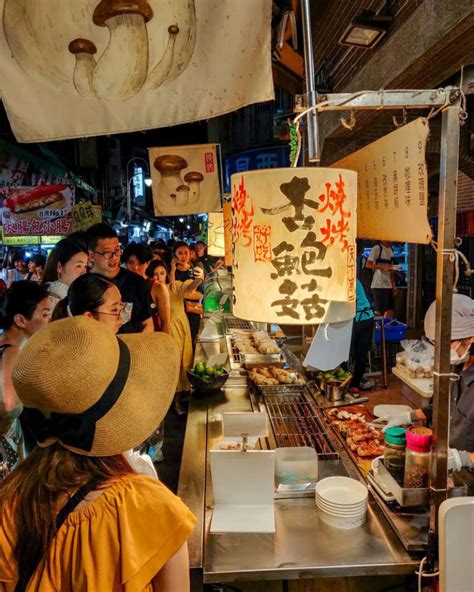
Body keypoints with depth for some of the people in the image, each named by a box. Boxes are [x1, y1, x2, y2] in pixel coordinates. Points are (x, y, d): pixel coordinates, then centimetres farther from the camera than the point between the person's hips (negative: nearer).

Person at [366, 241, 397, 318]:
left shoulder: (390, 249, 16)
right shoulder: (377, 248, -7)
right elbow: (368, 264, -13)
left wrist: (393, 285, 15)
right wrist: (383, 267, -23)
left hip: (388, 286, 7)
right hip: (378, 286, -7)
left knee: (389, 313, 5)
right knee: (379, 312, -4)